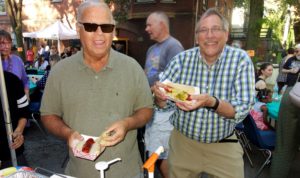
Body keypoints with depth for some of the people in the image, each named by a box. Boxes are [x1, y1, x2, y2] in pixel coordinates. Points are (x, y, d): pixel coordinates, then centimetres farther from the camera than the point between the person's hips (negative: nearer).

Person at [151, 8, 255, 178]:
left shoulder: (241, 59, -13)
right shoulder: (182, 59, -10)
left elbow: (242, 110, -17)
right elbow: (164, 104, -7)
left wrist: (211, 102, -36)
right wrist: (160, 94, -30)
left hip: (223, 145, -1)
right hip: (182, 141, 2)